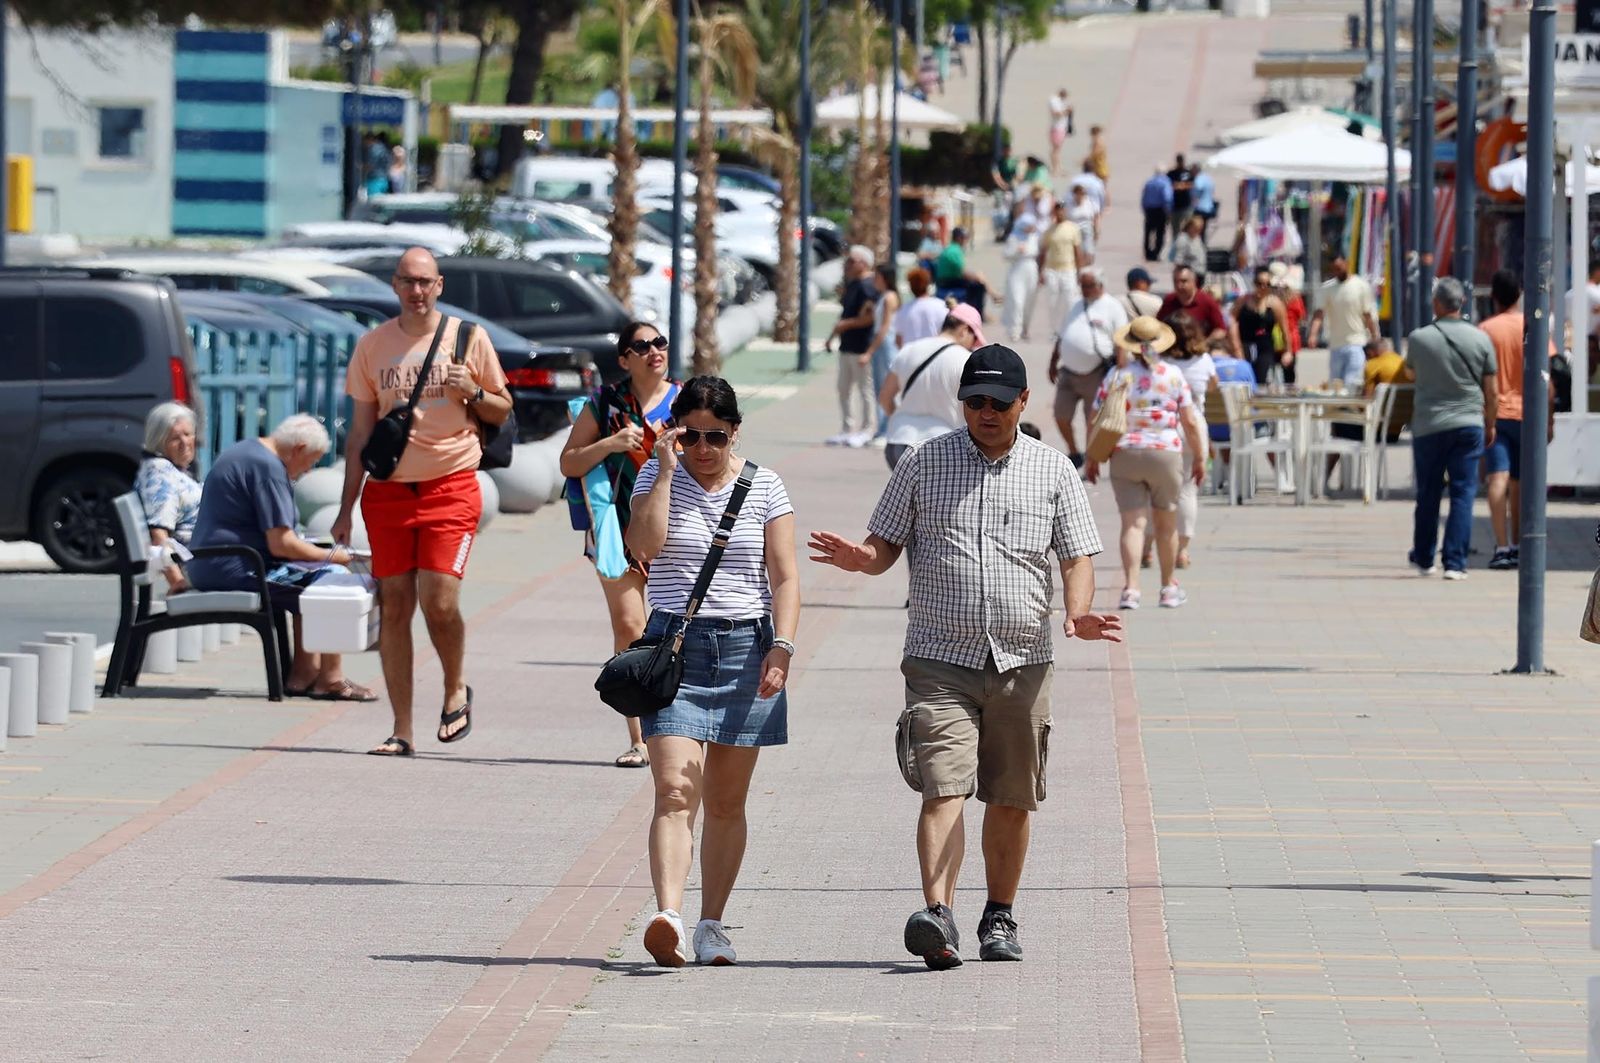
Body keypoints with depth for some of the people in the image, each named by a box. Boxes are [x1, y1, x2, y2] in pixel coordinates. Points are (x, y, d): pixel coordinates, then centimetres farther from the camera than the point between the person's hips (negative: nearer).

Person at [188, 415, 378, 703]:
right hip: (234, 568, -11)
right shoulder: (269, 468, -15)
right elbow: (281, 544, -20)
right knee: (332, 576, -9)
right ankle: (330, 680, -5)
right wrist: (331, 556, -6)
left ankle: (303, 673, 14)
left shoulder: (242, 451, 19)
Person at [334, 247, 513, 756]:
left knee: (439, 600, -14)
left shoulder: (467, 338, 3)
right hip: (389, 489, 2)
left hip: (451, 486, -2)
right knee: (394, 607, 0)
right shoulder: (373, 346, 7)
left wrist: (473, 394, -12)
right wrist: (347, 508, 7)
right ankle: (401, 730, 4)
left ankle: (455, 689, 15)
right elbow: (360, 431, 10)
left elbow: (502, 411, 11)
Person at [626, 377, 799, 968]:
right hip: (673, 645, -2)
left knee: (726, 803, 6)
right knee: (675, 791, -16)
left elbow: (785, 578, 3)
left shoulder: (764, 488, 5)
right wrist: (667, 470, -12)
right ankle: (668, 918, -28)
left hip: (745, 647, 2)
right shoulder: (657, 478, 3)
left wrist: (781, 648, -9)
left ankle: (712, 925, 14)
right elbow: (644, 545, -14)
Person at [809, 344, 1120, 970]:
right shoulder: (922, 465, 5)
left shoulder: (1053, 471, 7)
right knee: (943, 787, -16)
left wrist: (1077, 614, -13)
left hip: (1021, 660, 2)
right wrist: (860, 559, -16)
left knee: (1011, 800, 9)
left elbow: (1077, 557, 7)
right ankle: (938, 917, -26)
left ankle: (1000, 917, 24)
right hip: (940, 659, -2)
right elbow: (887, 546, 8)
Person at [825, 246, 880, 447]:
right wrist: (832, 338, 22)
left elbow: (869, 317, -21)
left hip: (862, 347, -11)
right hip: (847, 346, 11)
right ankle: (847, 430, 19)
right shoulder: (851, 284, 16)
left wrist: (845, 324, -16)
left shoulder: (867, 287, -15)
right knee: (844, 388, 13)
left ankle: (865, 431, -1)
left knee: (864, 389, -4)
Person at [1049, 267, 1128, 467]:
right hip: (1069, 373, 6)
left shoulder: (1112, 308, -3)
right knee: (1061, 416, 7)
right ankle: (1074, 454, 28)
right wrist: (1053, 363, 22)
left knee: (1093, 422, 2)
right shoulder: (1077, 307, 16)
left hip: (1096, 374, -6)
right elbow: (1061, 338, 24)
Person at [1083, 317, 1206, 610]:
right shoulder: (1173, 375, -2)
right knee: (1166, 523, 15)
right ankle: (1169, 588, 25)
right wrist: (1199, 457, 10)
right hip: (1165, 454, 0)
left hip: (1124, 454, 0)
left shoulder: (1116, 375, -1)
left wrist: (1092, 459, 12)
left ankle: (1131, 587, -16)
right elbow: (1190, 423, -1)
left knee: (1132, 523, -1)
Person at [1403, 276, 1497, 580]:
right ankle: (1455, 563, -5)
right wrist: (1490, 426, 14)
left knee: (1428, 495, 13)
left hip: (1428, 426, 0)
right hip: (1469, 424, 0)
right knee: (1463, 494, 2)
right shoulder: (1480, 339, -4)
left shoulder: (1419, 338, -6)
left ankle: (1423, 559, 25)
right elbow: (1492, 391, 1)